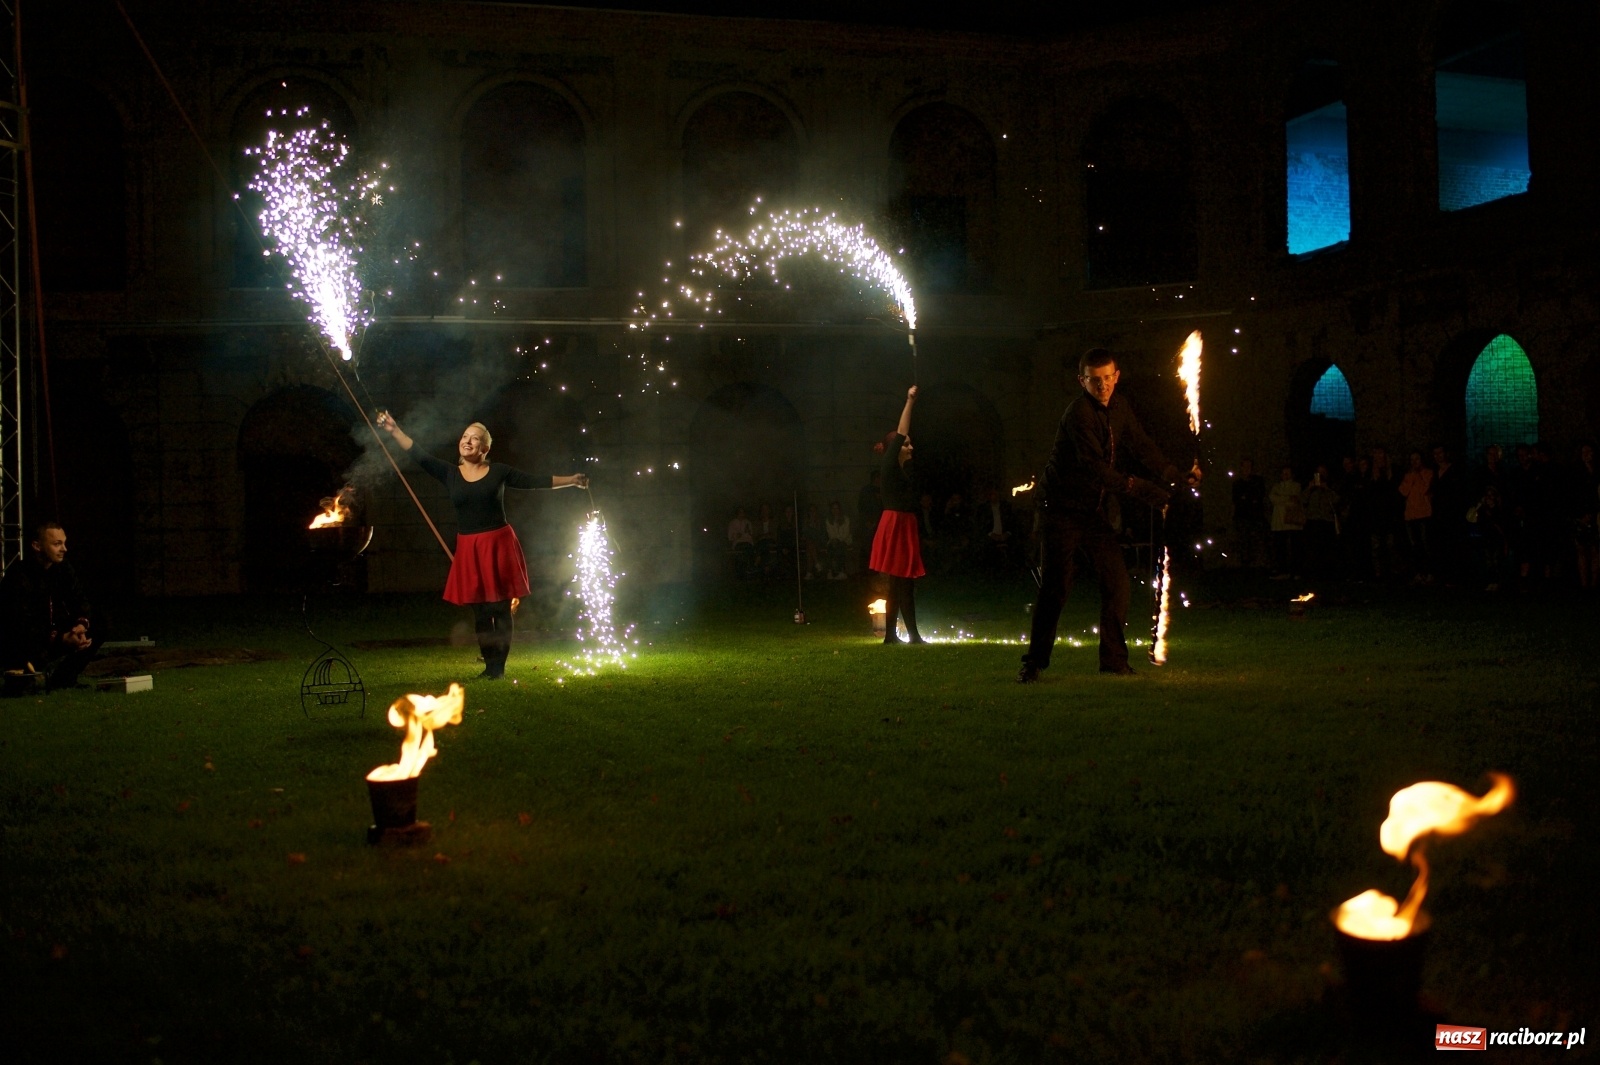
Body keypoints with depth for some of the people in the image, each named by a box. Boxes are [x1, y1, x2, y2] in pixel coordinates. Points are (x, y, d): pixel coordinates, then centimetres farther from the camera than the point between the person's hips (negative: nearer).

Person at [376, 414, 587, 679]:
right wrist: (394, 430, -3)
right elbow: (419, 456, 2)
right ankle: (489, 666, 15)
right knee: (479, 611, 7)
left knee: (501, 608, -1)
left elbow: (536, 482, 4)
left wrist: (572, 480, 1)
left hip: (499, 545, -2)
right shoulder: (450, 475, 5)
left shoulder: (498, 472, 1)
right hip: (469, 549, 2)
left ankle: (499, 666, 4)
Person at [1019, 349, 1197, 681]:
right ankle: (1034, 661, 1)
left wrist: (1178, 476, -8)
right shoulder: (1078, 413, -20)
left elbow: (1141, 445, 6)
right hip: (1062, 508, -7)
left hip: (1096, 511, 7)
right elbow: (1093, 465, -28)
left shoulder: (1119, 408, 6)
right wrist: (1138, 487, -34)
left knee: (1117, 579, -2)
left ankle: (1114, 658, 8)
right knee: (1056, 583, -9)